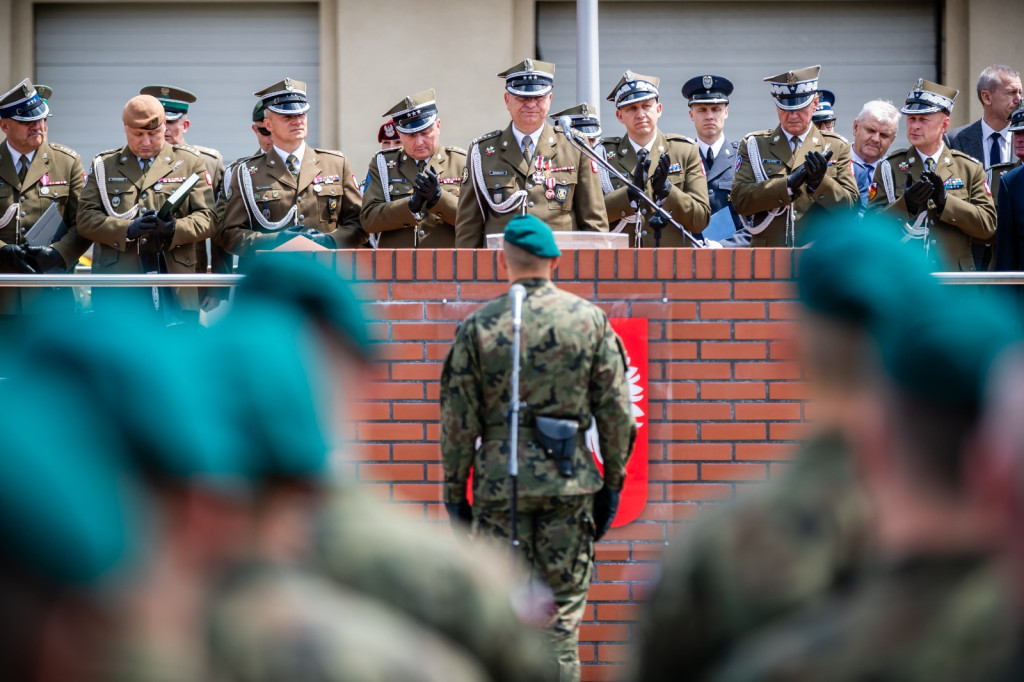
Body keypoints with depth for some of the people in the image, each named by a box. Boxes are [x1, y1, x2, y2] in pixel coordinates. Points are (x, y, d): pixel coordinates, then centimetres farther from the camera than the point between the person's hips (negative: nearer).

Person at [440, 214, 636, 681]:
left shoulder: (479, 327, -1)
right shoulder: (590, 319, 1)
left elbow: (458, 419, 0)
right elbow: (615, 410, 2)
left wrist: (454, 491, 7)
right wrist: (612, 480, 10)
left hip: (500, 479, 0)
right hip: (568, 482, 0)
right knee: (563, 606, 6)